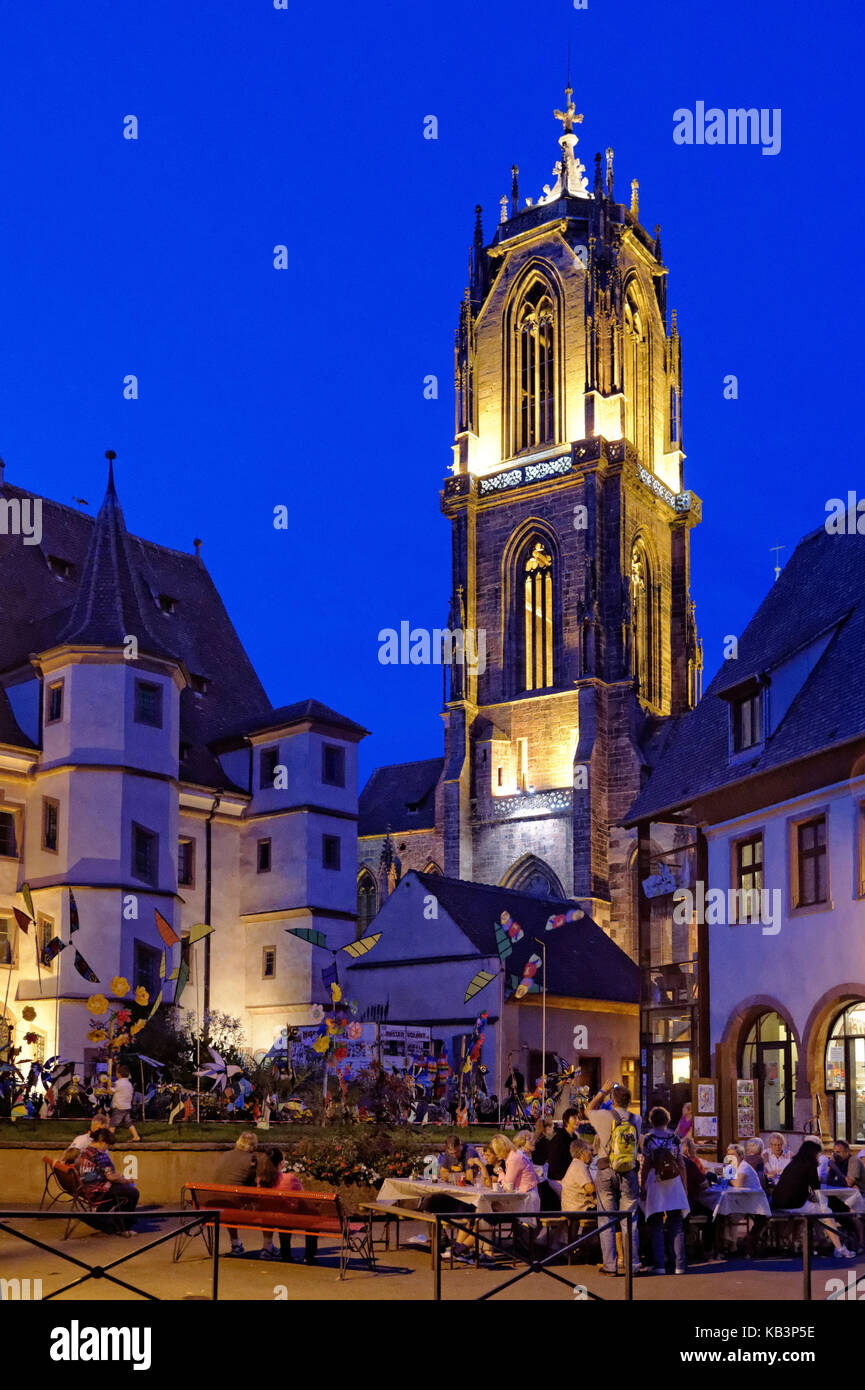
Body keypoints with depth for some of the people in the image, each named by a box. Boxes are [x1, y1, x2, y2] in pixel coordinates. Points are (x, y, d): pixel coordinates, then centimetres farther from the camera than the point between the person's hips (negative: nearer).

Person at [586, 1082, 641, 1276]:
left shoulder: (605, 1117, -8)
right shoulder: (636, 1120, 1)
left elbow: (588, 1110, 13)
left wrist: (603, 1091, 21)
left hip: (606, 1174, -2)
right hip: (629, 1174, 2)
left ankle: (610, 1264, 5)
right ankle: (632, 1264, 8)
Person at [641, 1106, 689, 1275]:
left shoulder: (648, 1138, -2)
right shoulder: (675, 1138, 3)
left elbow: (646, 1165, -4)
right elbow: (681, 1165, 3)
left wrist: (642, 1186, 0)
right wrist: (684, 1186, 10)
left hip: (654, 1185, -1)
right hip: (674, 1185, 1)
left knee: (656, 1226, 4)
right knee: (676, 1226, 5)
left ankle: (659, 1265, -1)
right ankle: (679, 1264, -1)